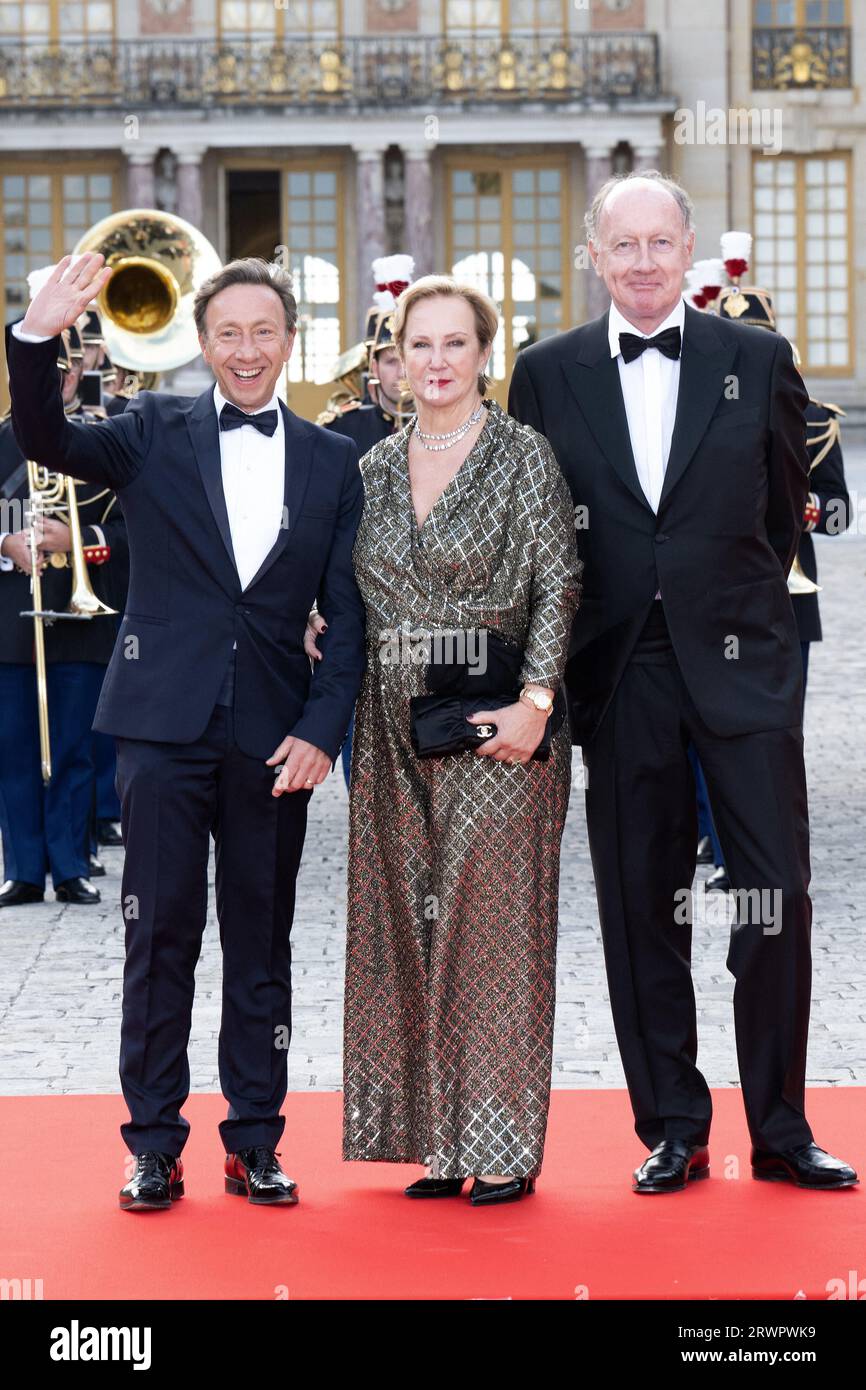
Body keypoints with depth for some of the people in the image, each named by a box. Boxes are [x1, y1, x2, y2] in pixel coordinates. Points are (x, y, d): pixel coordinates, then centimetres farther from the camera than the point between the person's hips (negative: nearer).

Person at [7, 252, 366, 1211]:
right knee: (159, 937, 2)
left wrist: (322, 728, -5)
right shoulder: (155, 432, 5)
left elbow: (347, 613, 6)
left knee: (262, 944, 8)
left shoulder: (332, 461, 8)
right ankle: (154, 1146, 11)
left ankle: (255, 1143, 18)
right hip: (165, 725, -1)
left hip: (273, 736, 2)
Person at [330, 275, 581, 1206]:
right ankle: (440, 1141, 13)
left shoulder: (524, 456, -3)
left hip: (494, 726, -5)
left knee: (493, 921, -4)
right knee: (408, 924, 5)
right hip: (396, 729, 5)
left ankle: (505, 1147, 4)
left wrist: (533, 702, -17)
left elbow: (557, 585, -8)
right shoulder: (375, 467, 12)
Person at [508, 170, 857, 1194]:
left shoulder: (757, 361, 4)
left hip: (742, 662, -1)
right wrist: (559, 664, 4)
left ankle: (780, 1129, 10)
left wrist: (736, 606, 10)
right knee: (641, 907, 6)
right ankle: (671, 1129, 16)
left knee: (777, 897, -2)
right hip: (620, 675, 1)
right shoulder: (548, 373, 6)